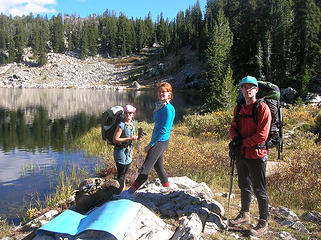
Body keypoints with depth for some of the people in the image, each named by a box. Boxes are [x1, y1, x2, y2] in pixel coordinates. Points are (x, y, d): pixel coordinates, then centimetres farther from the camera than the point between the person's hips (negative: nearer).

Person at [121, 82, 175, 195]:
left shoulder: (168, 109, -18)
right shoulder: (159, 106, 12)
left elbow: (164, 130, -21)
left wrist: (151, 144, -17)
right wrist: (152, 143, 18)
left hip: (161, 142, -10)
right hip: (157, 141, 10)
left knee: (145, 168, -10)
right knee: (158, 167, 19)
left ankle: (130, 191, -9)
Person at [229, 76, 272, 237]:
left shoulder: (262, 108, -12)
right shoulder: (239, 108, 9)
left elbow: (262, 135, -17)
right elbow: (233, 127, 14)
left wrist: (243, 143, -14)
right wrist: (235, 137, -7)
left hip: (256, 155, -7)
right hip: (241, 154, 7)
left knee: (259, 190, 3)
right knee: (244, 186, 20)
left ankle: (263, 223, 18)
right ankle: (244, 215, 38)